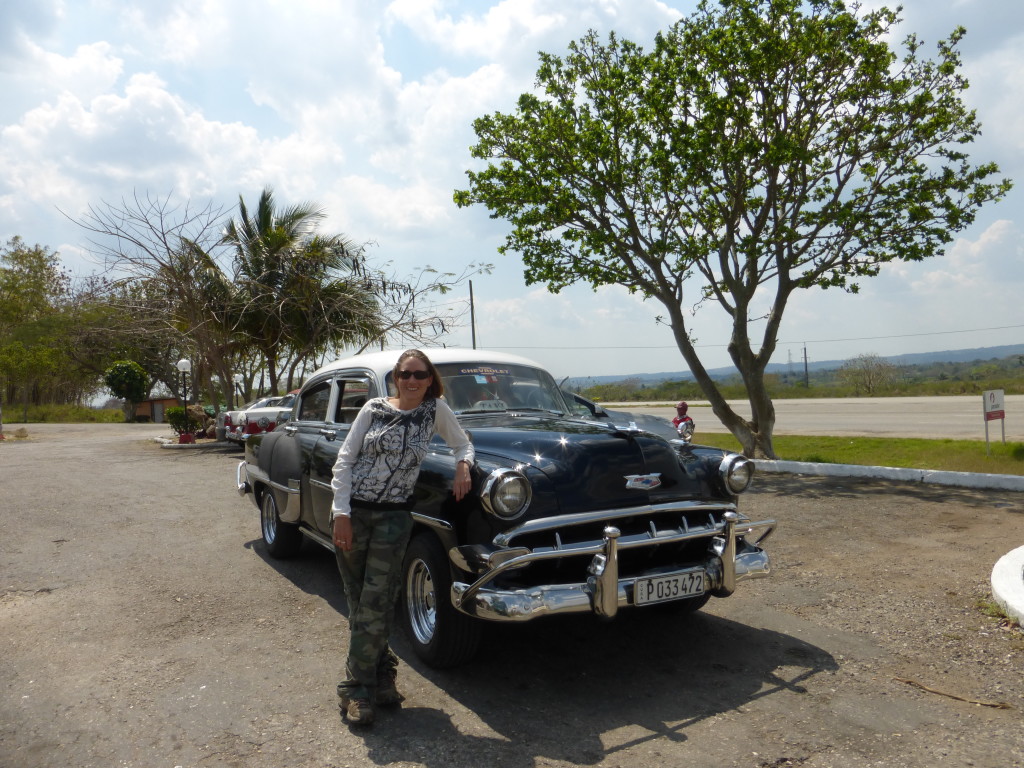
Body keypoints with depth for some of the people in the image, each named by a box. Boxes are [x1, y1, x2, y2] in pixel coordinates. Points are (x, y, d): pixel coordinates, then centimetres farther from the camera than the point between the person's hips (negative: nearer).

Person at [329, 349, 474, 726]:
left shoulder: (436, 409, 2)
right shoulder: (374, 408, 0)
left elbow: (463, 443, 16)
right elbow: (344, 460, 0)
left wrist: (463, 467, -7)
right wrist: (341, 514, -8)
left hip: (394, 518, -1)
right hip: (352, 512, 1)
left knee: (377, 603, -3)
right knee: (357, 600, 7)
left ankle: (358, 688, 10)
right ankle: (381, 668, 23)